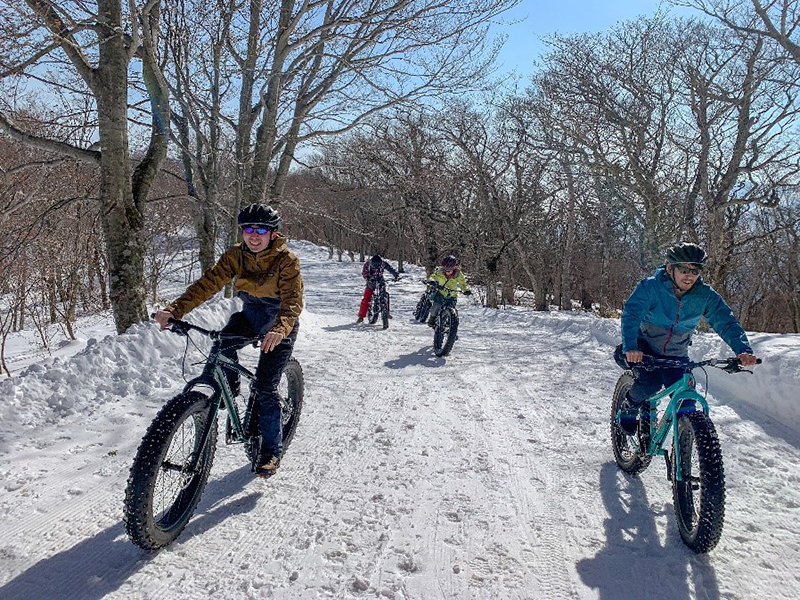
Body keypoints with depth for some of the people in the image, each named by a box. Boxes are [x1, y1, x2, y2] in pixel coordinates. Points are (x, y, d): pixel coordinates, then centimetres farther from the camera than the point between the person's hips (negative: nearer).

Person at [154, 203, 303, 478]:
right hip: (251, 314, 4)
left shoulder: (286, 260, -23)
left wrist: (279, 329, -55)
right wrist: (174, 310, -35)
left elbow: (293, 301, -34)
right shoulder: (235, 255, -10)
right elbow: (207, 283, -20)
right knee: (221, 345, -28)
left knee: (264, 389, -11)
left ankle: (271, 450, 5)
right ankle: (229, 387, 4)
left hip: (280, 323, -4)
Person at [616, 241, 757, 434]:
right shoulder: (650, 287, -21)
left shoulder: (705, 295, -12)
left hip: (676, 355, 3)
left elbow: (726, 322, -16)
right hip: (644, 349, -3)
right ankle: (630, 406, 3)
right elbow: (631, 315, -32)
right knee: (651, 382, -29)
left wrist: (743, 350, -35)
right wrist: (630, 347, -50)